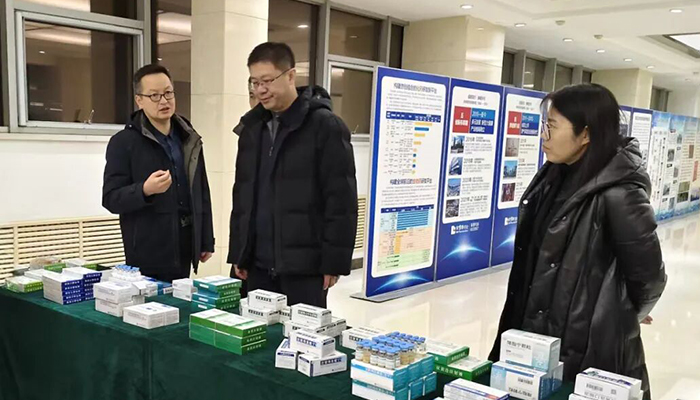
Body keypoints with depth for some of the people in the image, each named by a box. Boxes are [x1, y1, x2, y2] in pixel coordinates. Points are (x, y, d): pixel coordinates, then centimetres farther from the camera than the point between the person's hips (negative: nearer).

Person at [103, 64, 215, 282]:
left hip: (184, 249, 5)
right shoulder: (123, 142, -6)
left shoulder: (189, 139, 11)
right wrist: (145, 190, -29)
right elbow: (111, 199, -10)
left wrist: (206, 241, 11)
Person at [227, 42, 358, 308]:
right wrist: (238, 254, 12)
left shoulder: (325, 126, -8)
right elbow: (242, 196, 16)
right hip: (258, 265, 6)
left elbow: (341, 200, -11)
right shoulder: (252, 128, 12)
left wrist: (334, 261, -13)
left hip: (304, 267, -6)